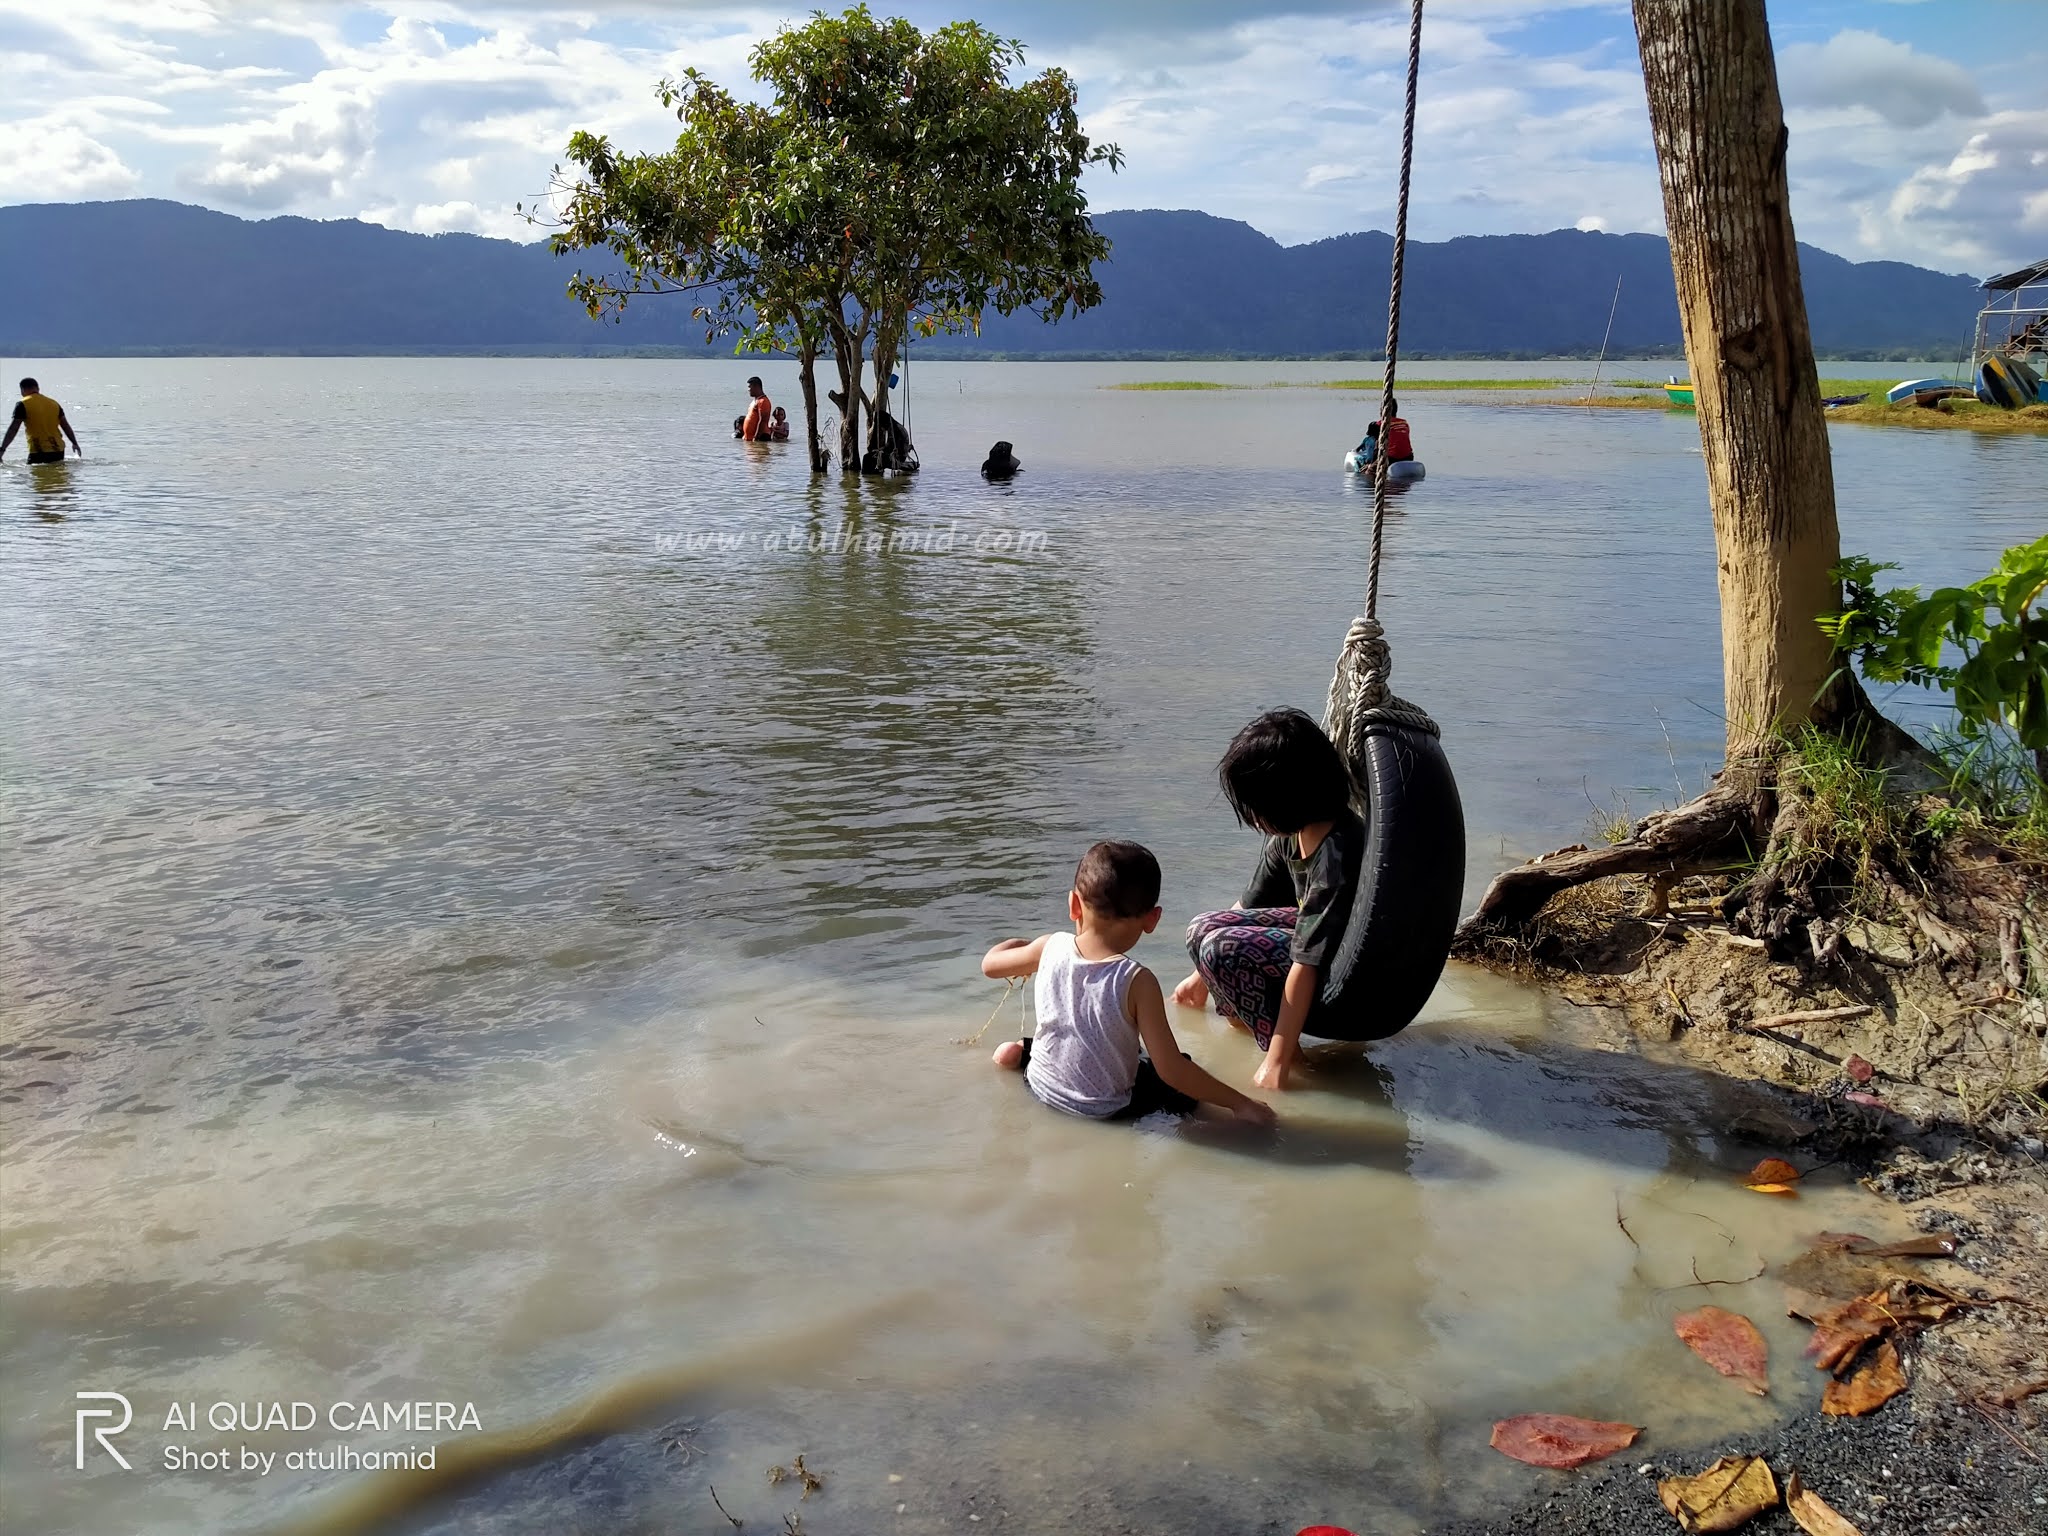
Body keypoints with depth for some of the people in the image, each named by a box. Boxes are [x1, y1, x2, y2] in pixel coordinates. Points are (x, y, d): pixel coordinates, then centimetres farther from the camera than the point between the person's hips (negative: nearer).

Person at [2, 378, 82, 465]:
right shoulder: (53, 403, 12)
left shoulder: (23, 404, -4)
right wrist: (75, 443, 26)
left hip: (38, 453, -6)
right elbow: (65, 426, 15)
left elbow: (13, 429, -7)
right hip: (58, 450, 6)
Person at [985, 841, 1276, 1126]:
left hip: (1042, 1087, 5)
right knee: (1188, 1085, 19)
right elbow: (1170, 1070, -27)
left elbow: (989, 964, 5)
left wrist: (1017, 943, 26)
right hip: (1106, 1110, -5)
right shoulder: (1137, 982, -28)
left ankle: (1022, 1052, 18)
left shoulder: (1051, 948, -15)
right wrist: (1240, 1103, -19)